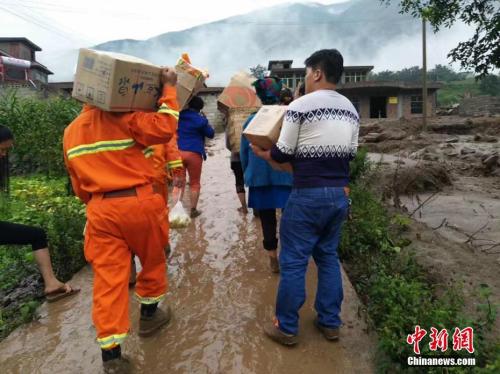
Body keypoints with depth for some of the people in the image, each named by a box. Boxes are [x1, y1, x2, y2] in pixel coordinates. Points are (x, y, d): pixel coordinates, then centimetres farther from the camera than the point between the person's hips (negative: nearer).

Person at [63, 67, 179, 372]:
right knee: (153, 260, 20)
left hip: (100, 210, 5)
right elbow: (163, 127, -16)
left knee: (108, 279, 5)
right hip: (140, 202, -4)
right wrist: (169, 88, -7)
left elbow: (79, 184, 18)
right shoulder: (122, 118, -7)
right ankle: (149, 315, 39)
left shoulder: (71, 132, 14)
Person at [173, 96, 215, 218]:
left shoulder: (178, 116, 4)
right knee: (195, 183, 11)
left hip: (177, 152, 3)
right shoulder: (200, 119, -5)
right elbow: (211, 134, 4)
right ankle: (193, 210, 17)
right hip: (194, 153, -3)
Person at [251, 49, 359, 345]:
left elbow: (282, 155, -8)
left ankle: (287, 328, 15)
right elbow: (350, 153, 14)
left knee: (293, 261, 3)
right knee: (329, 256, 17)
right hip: (341, 193, 7)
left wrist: (261, 153, 11)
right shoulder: (351, 110, 12)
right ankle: (330, 323, 26)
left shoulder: (300, 106, -9)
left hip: (309, 194, -7)